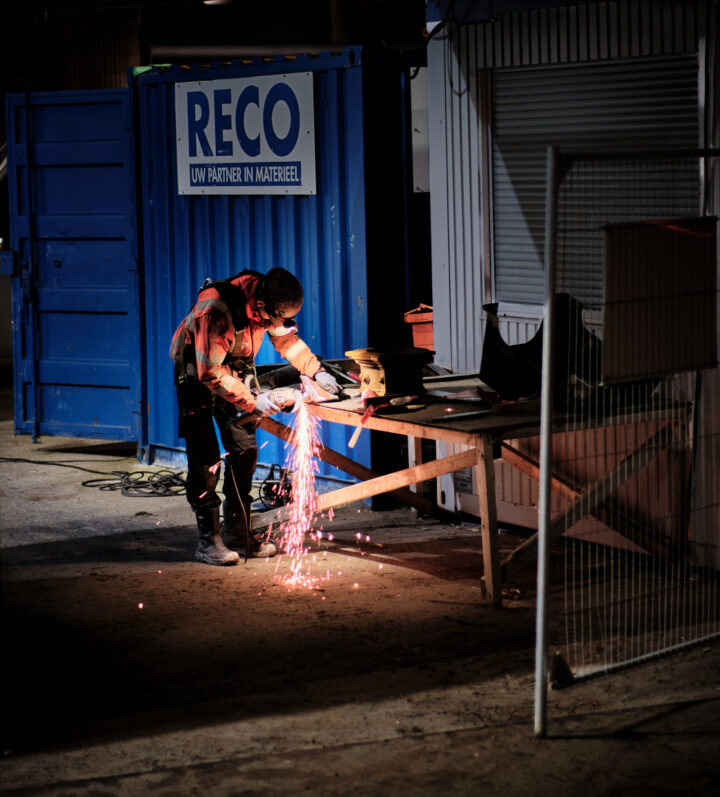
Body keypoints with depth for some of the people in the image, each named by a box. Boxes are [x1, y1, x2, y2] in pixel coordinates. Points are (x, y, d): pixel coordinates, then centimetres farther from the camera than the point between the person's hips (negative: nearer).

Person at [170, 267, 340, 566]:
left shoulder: (268, 300, -17)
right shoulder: (216, 311, -38)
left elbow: (286, 338, 3)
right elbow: (210, 373, -32)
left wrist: (316, 371, -8)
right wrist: (253, 401, -29)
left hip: (235, 370, 7)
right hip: (198, 373, -7)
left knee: (244, 451, 3)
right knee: (205, 457, -12)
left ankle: (237, 536, 10)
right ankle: (209, 541, -6)